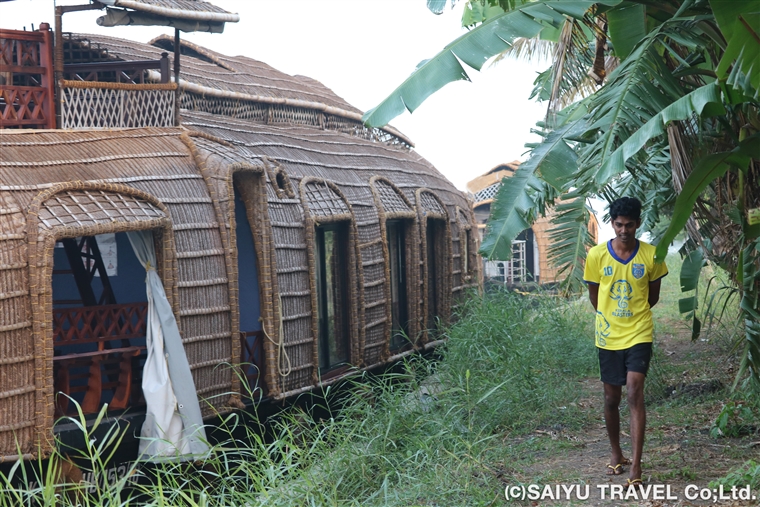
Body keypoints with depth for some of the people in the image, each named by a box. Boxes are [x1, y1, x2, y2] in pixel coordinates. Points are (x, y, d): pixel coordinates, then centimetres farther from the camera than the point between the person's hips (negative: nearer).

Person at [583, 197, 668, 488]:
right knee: (612, 398, 10)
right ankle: (616, 454, 31)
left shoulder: (651, 255, -5)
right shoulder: (597, 255, -5)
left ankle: (636, 466, -15)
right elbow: (594, 296, 8)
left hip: (639, 335, -2)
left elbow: (653, 296, 9)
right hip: (608, 337, 2)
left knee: (635, 392, -15)